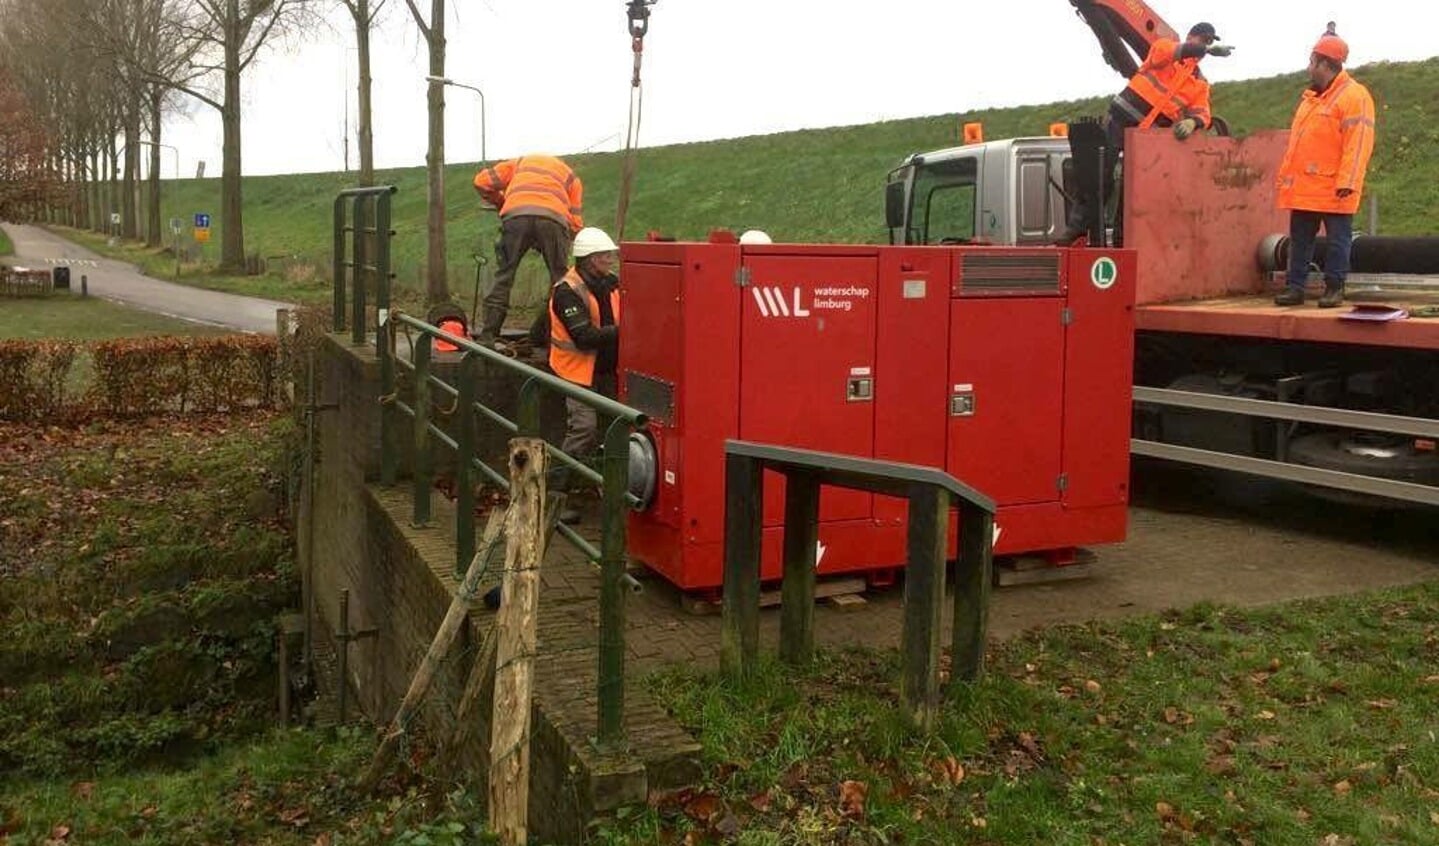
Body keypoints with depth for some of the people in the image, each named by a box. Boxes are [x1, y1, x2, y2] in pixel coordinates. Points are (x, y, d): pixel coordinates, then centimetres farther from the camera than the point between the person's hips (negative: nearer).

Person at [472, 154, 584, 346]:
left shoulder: (520, 163, 37)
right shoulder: (571, 176, 35)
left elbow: (482, 181, 24)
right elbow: (576, 223, 22)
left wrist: (500, 203, 37)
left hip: (516, 215, 1)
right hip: (554, 217, 0)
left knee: (503, 275, 7)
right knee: (560, 278, 11)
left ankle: (487, 337, 3)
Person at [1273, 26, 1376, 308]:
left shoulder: (1354, 96, -10)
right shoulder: (1311, 97, 18)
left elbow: (1358, 144, -17)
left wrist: (1347, 182, -24)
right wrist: (1286, 174, 19)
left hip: (1333, 190, -8)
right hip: (1303, 188, 8)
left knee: (1337, 240, 1)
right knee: (1299, 240, 9)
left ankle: (1334, 288, 7)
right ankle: (1295, 287, 14)